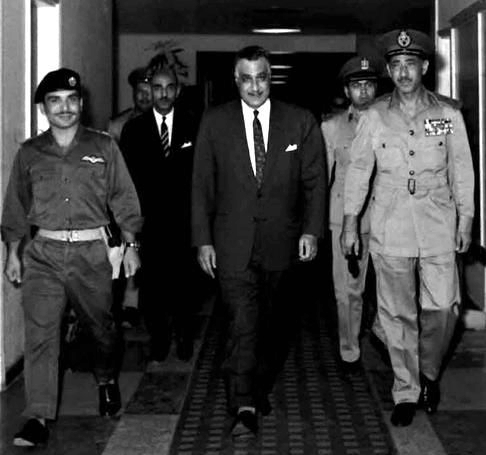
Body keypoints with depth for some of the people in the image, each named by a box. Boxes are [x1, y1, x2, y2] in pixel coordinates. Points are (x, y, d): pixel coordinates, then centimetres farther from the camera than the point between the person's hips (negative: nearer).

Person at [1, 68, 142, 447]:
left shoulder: (104, 147, 4)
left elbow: (124, 200, 6)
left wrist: (131, 246, 3)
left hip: (91, 252, 0)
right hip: (43, 253, 1)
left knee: (102, 326, 12)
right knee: (40, 334, -9)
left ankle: (107, 381, 42)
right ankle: (38, 419, -6)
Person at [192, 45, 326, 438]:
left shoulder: (301, 122, 2)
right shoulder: (214, 123, 2)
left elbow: (315, 181, 5)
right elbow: (202, 185, 3)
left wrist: (311, 230, -4)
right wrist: (203, 240, -1)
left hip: (280, 242, 1)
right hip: (233, 242, -1)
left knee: (269, 323, 12)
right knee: (243, 322, -10)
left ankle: (261, 389, 31)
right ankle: (244, 407, -8)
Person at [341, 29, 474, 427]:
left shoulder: (448, 114, 3)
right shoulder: (374, 117, 3)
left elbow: (462, 168, 8)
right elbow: (358, 170, 7)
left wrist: (466, 220, 6)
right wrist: (350, 223, 5)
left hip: (438, 226, 0)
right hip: (390, 229, 0)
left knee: (443, 307, -3)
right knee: (398, 314, 4)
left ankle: (429, 372, 26)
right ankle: (406, 393, 16)